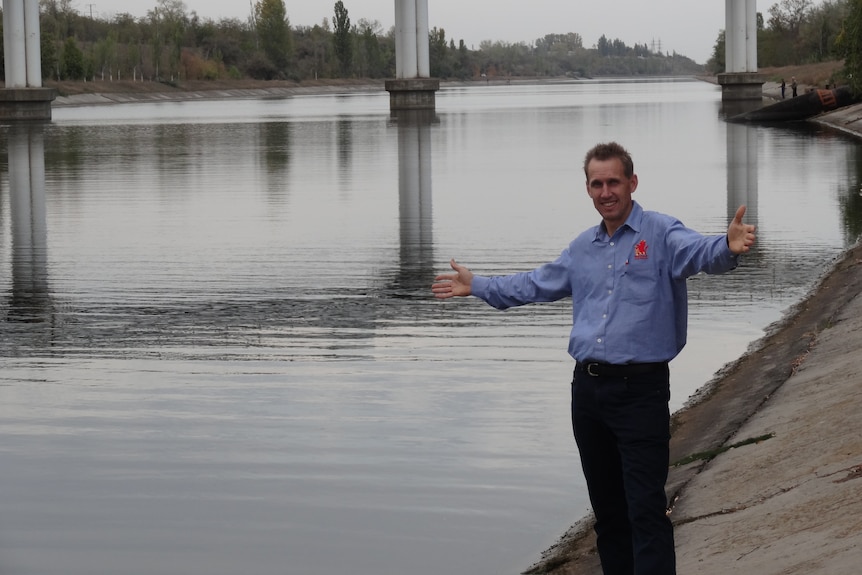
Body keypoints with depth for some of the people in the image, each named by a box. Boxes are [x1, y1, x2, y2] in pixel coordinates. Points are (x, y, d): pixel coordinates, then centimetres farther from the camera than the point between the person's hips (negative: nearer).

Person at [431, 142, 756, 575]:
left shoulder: (661, 235, -5)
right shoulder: (583, 248, 17)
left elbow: (699, 252, -26)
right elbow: (537, 285, 32)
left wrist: (728, 247, -49)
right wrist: (477, 286, 37)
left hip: (640, 389, -7)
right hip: (588, 388, 7)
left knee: (646, 509, -11)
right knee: (606, 506, 14)